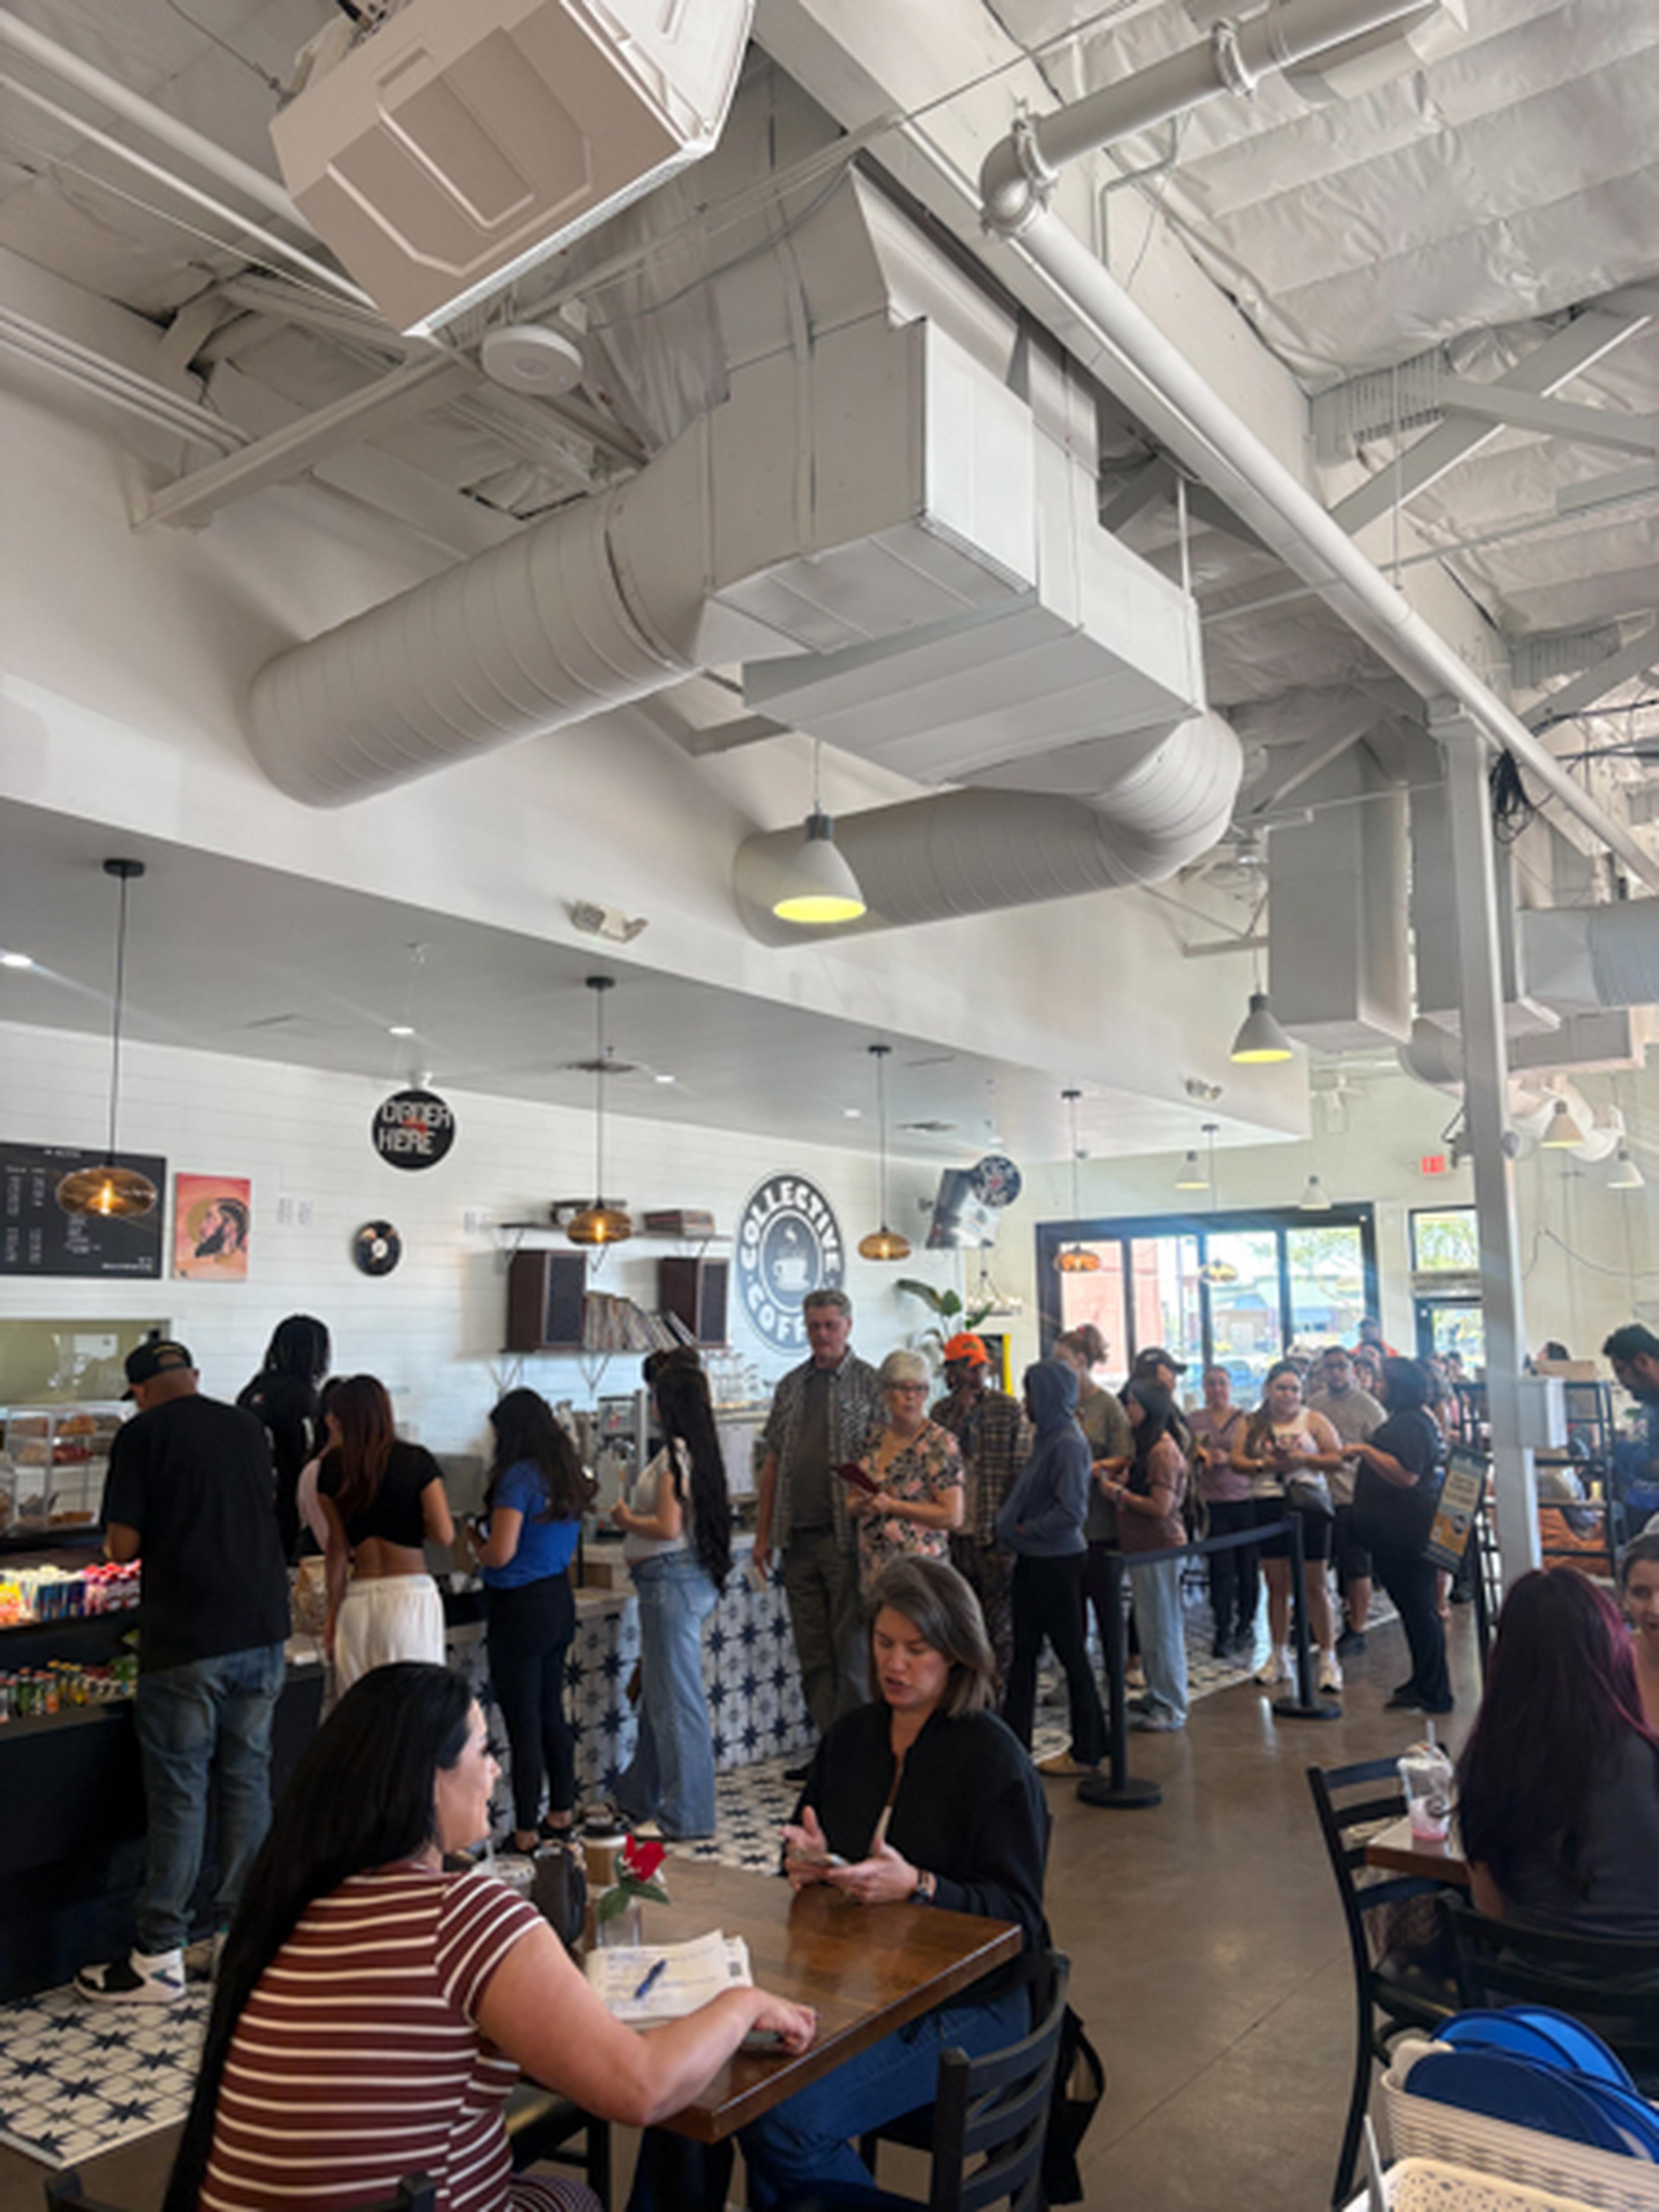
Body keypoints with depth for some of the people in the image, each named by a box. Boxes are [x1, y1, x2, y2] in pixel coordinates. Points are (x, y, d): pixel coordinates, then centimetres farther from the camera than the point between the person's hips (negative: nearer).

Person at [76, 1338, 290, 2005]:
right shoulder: (249, 1430, 8)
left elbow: (122, 1546, -10)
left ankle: (160, 1958, 14)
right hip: (262, 1630, 5)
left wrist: (155, 1537, 11)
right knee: (247, 1779, 14)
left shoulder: (142, 1436, -8)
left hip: (186, 1642, -5)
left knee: (178, 1792, 4)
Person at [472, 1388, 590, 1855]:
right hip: (560, 1601, 8)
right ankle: (561, 1813, 30)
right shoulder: (565, 1474, 7)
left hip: (520, 1607, -8)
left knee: (523, 1723, 2)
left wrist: (477, 1541, 0)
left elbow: (500, 1554, -21)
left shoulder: (519, 1477, -18)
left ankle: (526, 1831, 12)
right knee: (552, 1714, 19)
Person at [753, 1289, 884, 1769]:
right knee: (812, 1653, 9)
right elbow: (772, 1462, 14)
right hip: (798, 1539, 5)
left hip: (847, 1535, -5)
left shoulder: (869, 1382, -1)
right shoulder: (791, 1386, 13)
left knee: (851, 1650, 0)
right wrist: (763, 1532, 11)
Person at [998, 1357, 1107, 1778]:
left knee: (1071, 1653, 4)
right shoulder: (1048, 1437, 9)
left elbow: (1072, 1510, -24)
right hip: (1034, 1562, 9)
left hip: (1058, 1564, -9)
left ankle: (1087, 1752, 17)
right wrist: (1010, 1527, 4)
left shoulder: (1068, 1443, -18)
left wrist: (1024, 1531, -15)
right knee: (1024, 1652, 12)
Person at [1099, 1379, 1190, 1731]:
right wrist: (1121, 1482, 6)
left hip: (1160, 1549, -10)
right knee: (1150, 1627, 17)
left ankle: (1171, 1709, 8)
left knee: (1163, 1629, -1)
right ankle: (1156, 1699, 28)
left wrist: (1120, 1494, -12)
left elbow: (1160, 1507, -22)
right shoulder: (1149, 1448, 15)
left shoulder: (1164, 1452, -18)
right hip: (1142, 1547, 10)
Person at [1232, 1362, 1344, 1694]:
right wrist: (1264, 1464, -14)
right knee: (1276, 1585, 9)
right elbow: (1237, 1461, 3)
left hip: (1308, 1505, -3)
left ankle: (1328, 1659, 6)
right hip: (1268, 1505, 3)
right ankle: (1279, 1657, 18)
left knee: (1314, 1585, -2)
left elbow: (1337, 1459, -3)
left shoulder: (1313, 1421, 3)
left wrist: (1304, 1459, -17)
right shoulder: (1254, 1424, 9)